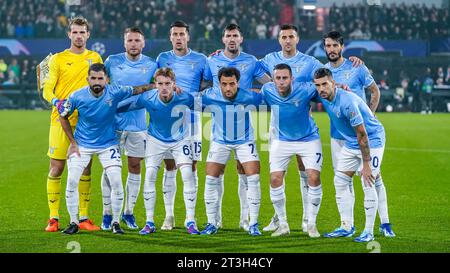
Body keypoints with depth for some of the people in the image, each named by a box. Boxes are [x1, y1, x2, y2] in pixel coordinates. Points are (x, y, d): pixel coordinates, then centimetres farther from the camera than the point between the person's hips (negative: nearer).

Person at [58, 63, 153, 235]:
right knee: (72, 181, -10)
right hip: (82, 144, 0)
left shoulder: (114, 92, -18)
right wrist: (73, 142, -3)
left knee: (116, 182, -11)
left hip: (108, 144, 0)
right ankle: (74, 222, 5)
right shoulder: (77, 97, -17)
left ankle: (115, 222, 6)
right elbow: (63, 117, -1)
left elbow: (138, 90, -2)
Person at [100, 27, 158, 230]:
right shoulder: (112, 61, 0)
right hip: (113, 122, -1)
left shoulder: (151, 65, 2)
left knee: (135, 167, 5)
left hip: (138, 125, 1)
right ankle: (107, 214, 8)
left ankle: (128, 212, 17)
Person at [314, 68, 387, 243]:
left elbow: (362, 134, -28)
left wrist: (366, 164, -26)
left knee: (368, 185, -14)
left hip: (371, 141, -9)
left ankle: (369, 232, -7)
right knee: (340, 182, 6)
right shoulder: (323, 97, -7)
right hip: (350, 144, 9)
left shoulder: (347, 102, -31)